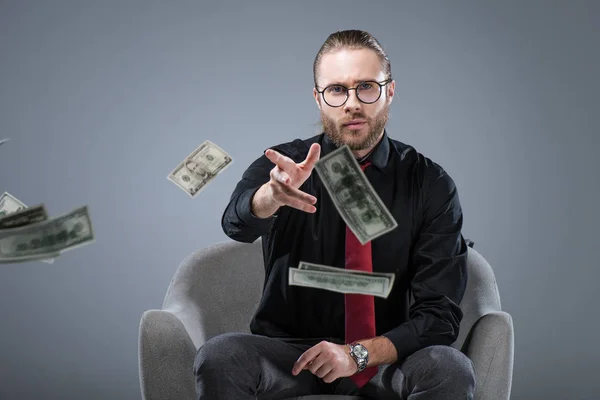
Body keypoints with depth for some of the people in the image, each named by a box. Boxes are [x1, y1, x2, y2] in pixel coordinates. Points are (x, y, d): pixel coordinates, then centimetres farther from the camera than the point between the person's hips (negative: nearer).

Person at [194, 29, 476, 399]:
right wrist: (273, 195, -48)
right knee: (219, 357, -30)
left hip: (387, 357, 0)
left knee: (451, 368, -31)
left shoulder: (431, 185, -5)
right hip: (286, 350, 0)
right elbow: (238, 222, -26)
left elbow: (439, 314, -7)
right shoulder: (281, 166, -3)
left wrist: (360, 353, -22)